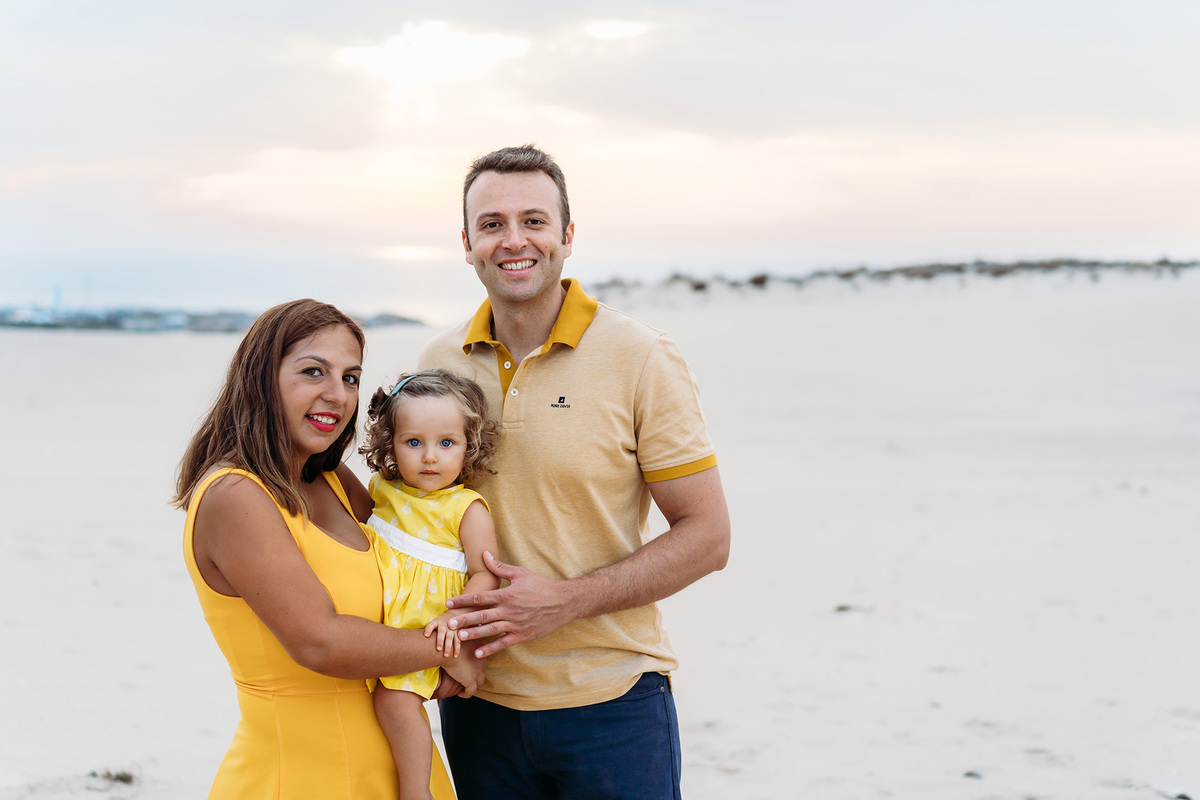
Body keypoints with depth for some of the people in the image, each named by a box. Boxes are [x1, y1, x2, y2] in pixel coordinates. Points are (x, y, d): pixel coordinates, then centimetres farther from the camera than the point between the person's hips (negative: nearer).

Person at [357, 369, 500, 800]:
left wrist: (455, 617, -25)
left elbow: (485, 574, -11)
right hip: (374, 618, 7)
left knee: (395, 698, -20)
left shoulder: (467, 509, -7)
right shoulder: (382, 489, 8)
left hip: (421, 630, -7)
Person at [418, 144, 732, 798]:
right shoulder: (439, 363, 4)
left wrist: (565, 601, -17)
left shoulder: (640, 359, -8)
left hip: (610, 702, -3)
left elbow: (706, 536, -8)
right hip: (476, 704, 4)